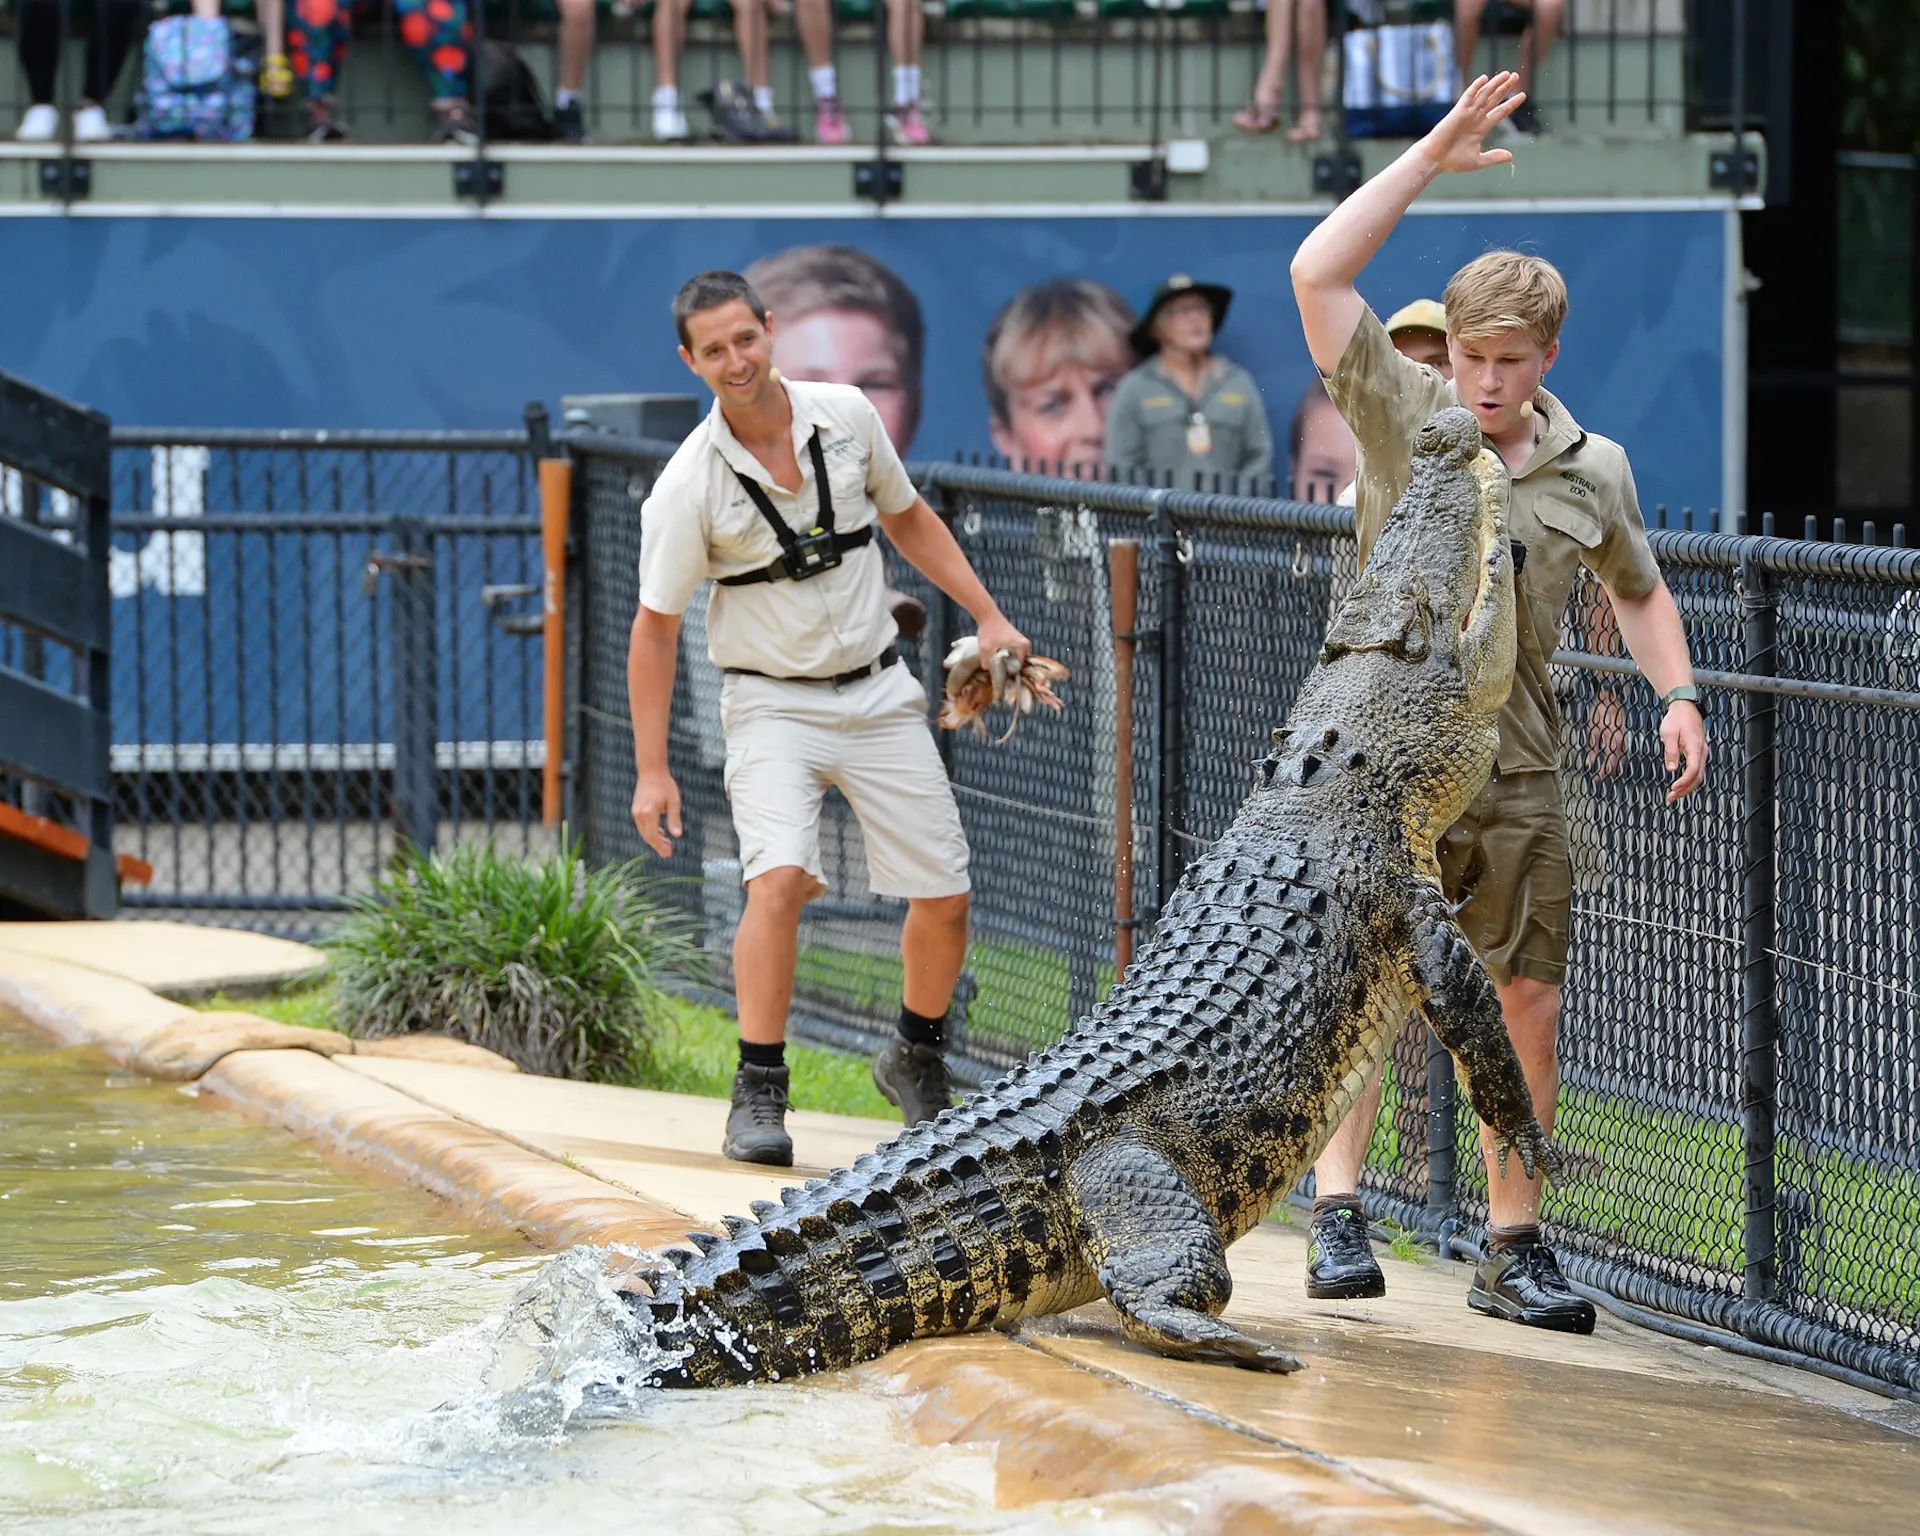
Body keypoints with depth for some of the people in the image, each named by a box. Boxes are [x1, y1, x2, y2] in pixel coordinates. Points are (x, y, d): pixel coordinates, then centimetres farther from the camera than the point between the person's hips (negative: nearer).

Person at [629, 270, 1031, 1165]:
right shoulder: (689, 486, -15)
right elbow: (655, 629, -8)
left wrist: (988, 617, 9)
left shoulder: (846, 416, -5)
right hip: (773, 705, -4)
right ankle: (758, 1095, -17)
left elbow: (907, 518, 13)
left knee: (944, 896, 2)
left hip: (878, 692, 4)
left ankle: (917, 1060, 28)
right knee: (779, 880, -26)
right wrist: (651, 770, -10)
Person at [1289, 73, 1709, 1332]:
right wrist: (1431, 159, -14)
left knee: (1528, 1006, 3)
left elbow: (1640, 590, 22)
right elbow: (1317, 275, -12)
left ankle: (1515, 1249, 10)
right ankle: (1338, 1215, 2)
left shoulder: (1595, 470, 5)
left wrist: (1679, 697, 6)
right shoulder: (1399, 415, -2)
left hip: (1516, 769, 3)